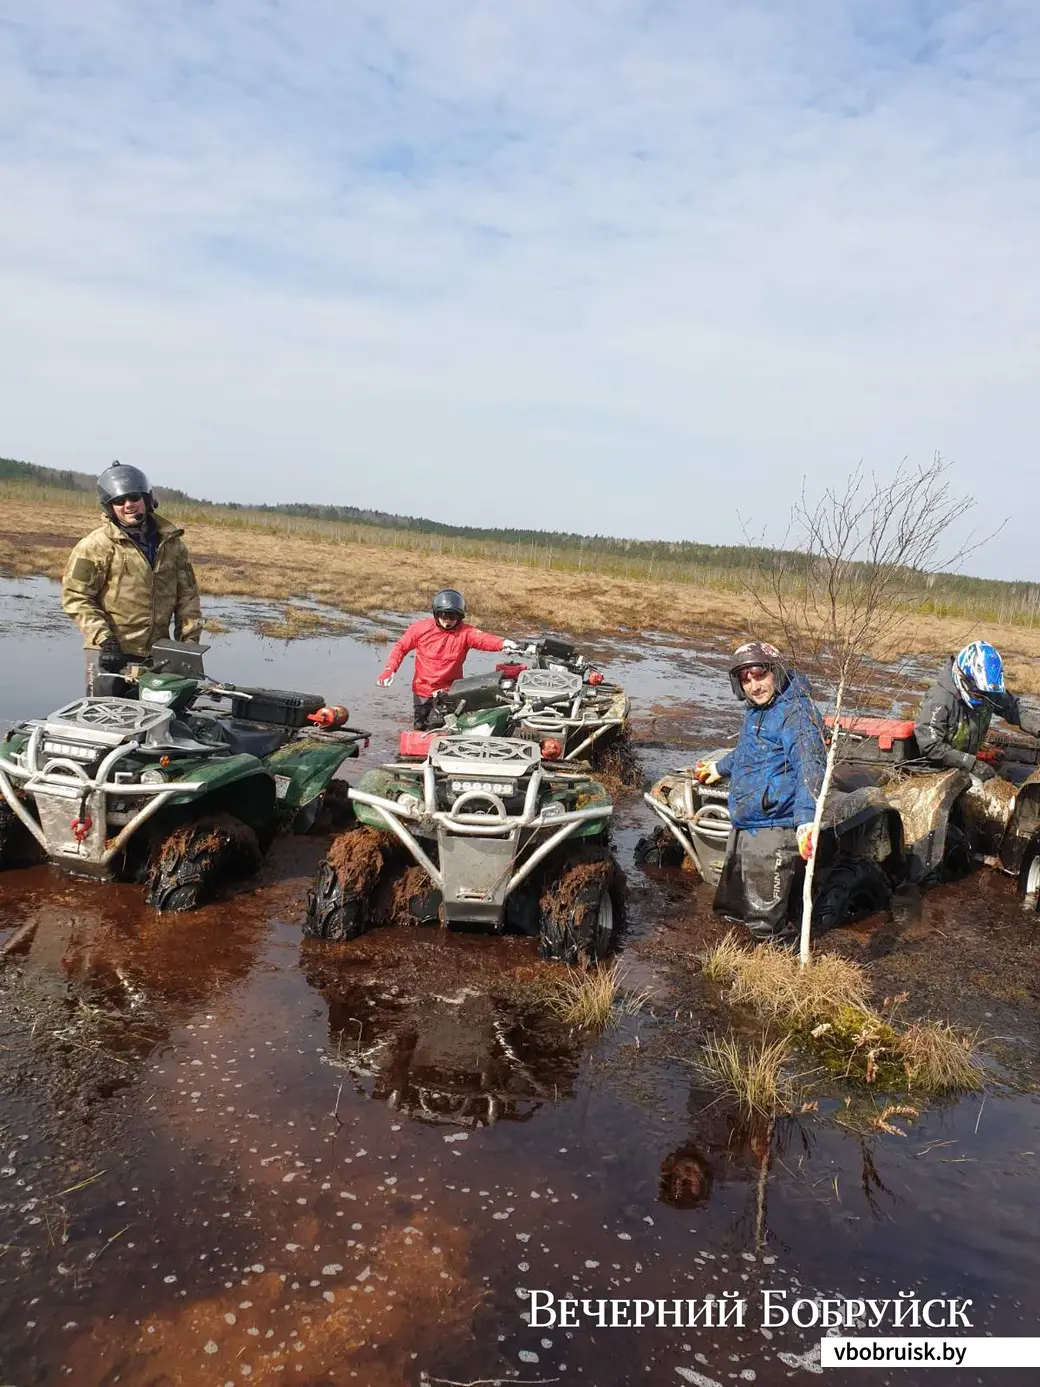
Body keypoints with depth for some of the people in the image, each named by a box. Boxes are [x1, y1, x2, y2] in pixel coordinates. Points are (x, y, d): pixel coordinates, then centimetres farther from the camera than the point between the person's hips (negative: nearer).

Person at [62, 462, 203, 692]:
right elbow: (75, 596, -7)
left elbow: (187, 593, 13)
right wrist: (103, 639, -14)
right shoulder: (96, 545, -5)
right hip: (110, 652, -4)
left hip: (157, 652, 4)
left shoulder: (170, 542, 9)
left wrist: (189, 640, 6)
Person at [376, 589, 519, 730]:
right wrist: (390, 669, -12)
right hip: (422, 691, 2)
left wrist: (503, 643, -53)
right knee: (420, 730, 17)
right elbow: (401, 647, 2)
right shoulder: (421, 628, -8)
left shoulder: (465, 632, -13)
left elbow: (484, 638, -32)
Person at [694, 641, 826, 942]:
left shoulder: (796, 711, -18)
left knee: (765, 922, -3)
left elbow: (810, 767, -29)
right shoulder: (756, 710, 13)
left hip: (774, 831, -10)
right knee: (730, 909, 25)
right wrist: (721, 767, 49)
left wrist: (806, 820, -42)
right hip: (742, 827, 10)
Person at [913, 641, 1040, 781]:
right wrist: (971, 763, -32)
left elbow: (1013, 708, 2)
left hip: (969, 757, 7)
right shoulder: (939, 700, -29)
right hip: (939, 769, -7)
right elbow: (929, 746, -31)